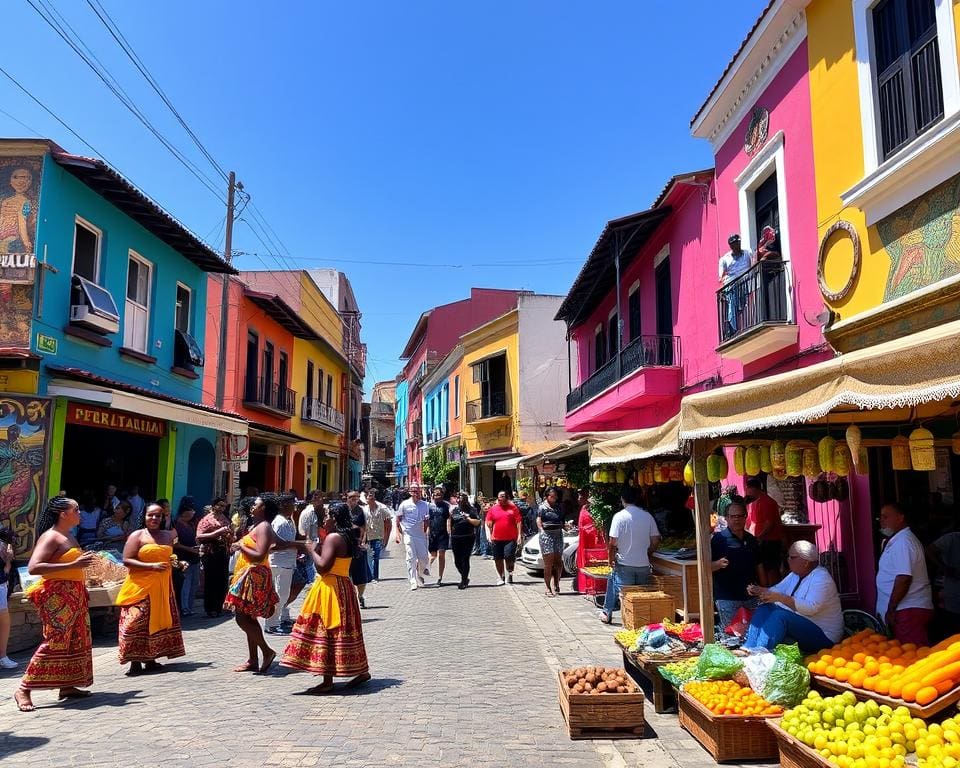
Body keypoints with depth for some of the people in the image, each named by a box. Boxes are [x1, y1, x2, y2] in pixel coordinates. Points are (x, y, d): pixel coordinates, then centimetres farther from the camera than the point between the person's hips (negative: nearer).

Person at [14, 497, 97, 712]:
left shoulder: (69, 537, 17)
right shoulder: (50, 537, -11)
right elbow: (33, 567, -23)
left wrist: (84, 561, 11)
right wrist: (73, 565, -25)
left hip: (74, 595, 10)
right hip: (57, 595, -10)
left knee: (76, 639, 10)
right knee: (55, 640, -11)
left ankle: (67, 686, 17)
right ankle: (24, 689, -3)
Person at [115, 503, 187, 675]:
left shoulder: (168, 536, 12)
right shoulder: (137, 535, -3)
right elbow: (127, 560, -11)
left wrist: (178, 563, 4)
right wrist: (152, 566, -21)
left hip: (162, 586, 5)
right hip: (140, 586, -5)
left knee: (159, 621, 8)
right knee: (137, 622, -8)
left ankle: (151, 659, 19)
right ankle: (135, 661, 0)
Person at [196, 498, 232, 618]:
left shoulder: (224, 519, 14)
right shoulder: (207, 519, -4)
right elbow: (199, 537, -16)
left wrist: (229, 534, 4)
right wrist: (217, 532, -20)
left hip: (223, 553, 6)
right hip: (210, 554, -6)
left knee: (223, 582, 6)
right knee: (211, 582, -2)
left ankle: (219, 607, 18)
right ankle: (209, 609, 8)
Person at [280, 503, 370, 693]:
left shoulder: (333, 537, -16)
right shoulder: (347, 538, 11)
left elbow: (323, 566, -23)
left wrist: (312, 551, -8)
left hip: (330, 589, -9)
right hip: (344, 587, 9)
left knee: (326, 634, -3)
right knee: (344, 632, 15)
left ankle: (328, 681, 2)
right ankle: (361, 670, 21)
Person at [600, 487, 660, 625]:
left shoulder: (619, 516, -10)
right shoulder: (647, 516, 1)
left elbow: (612, 542, -13)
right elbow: (655, 541, 4)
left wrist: (611, 559, 2)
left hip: (625, 564, -3)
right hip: (644, 564, 3)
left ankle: (607, 613, 19)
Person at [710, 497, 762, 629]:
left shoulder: (752, 540, 11)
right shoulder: (718, 539, -7)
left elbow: (758, 566, 19)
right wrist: (718, 564, -29)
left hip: (751, 596, 5)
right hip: (727, 598, -5)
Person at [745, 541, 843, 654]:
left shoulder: (821, 578, -19)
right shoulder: (796, 574, 9)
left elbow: (811, 607, -32)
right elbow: (777, 589, 8)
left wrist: (780, 598, -39)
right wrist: (758, 590, -13)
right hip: (799, 624, 9)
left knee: (780, 615, -31)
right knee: (764, 609, -8)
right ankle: (748, 648, -20)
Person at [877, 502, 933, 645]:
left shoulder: (903, 542, -16)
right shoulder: (898, 540, 17)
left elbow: (904, 579, -23)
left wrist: (891, 610, -18)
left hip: (908, 611, -10)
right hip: (910, 609, 10)